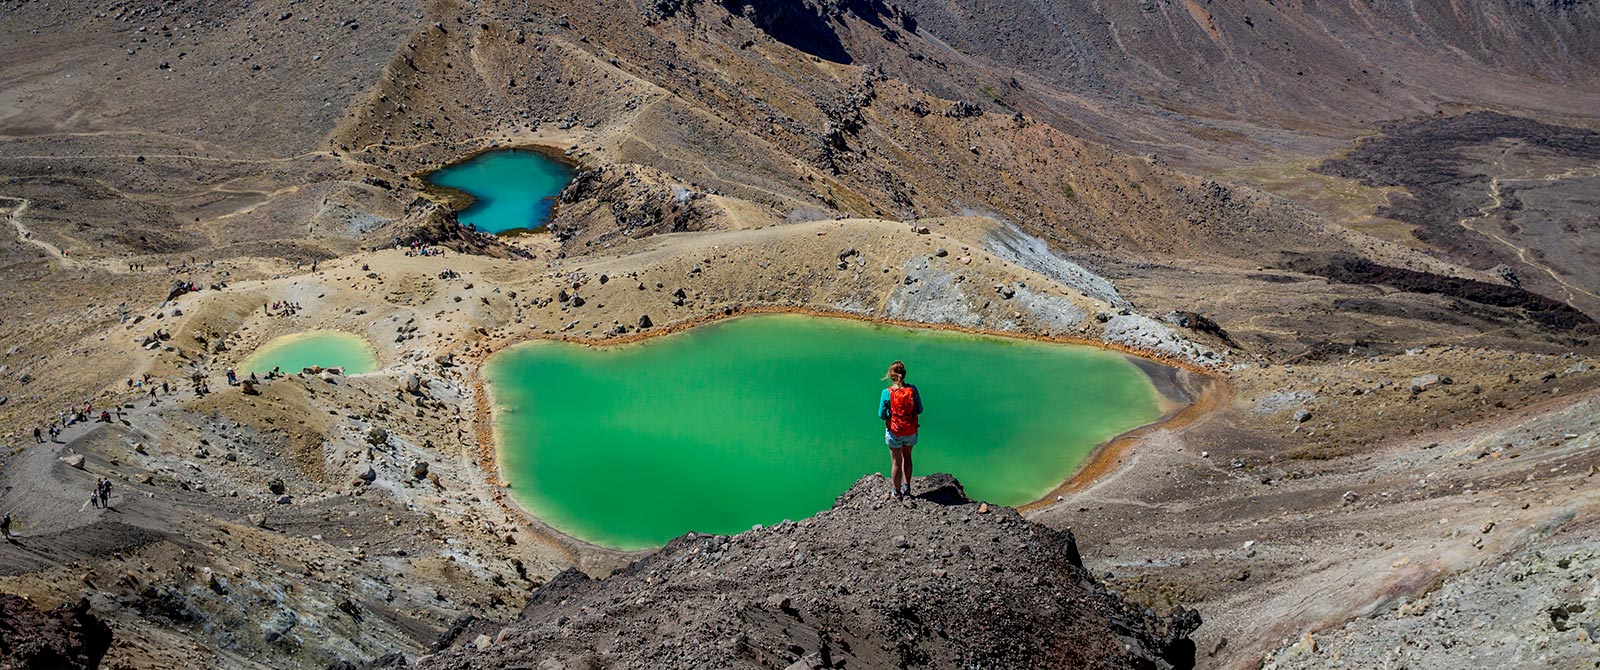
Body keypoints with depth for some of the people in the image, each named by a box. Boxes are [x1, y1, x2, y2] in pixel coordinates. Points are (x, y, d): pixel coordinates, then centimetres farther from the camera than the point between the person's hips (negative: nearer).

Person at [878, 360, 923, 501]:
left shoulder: (887, 393, -19)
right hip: (911, 431, 2)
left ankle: (896, 493, 28)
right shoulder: (913, 390, -14)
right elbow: (919, 410, -5)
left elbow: (882, 415, -12)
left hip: (894, 432, -2)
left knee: (896, 462, 13)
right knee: (907, 457, 25)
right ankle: (906, 489, 33)